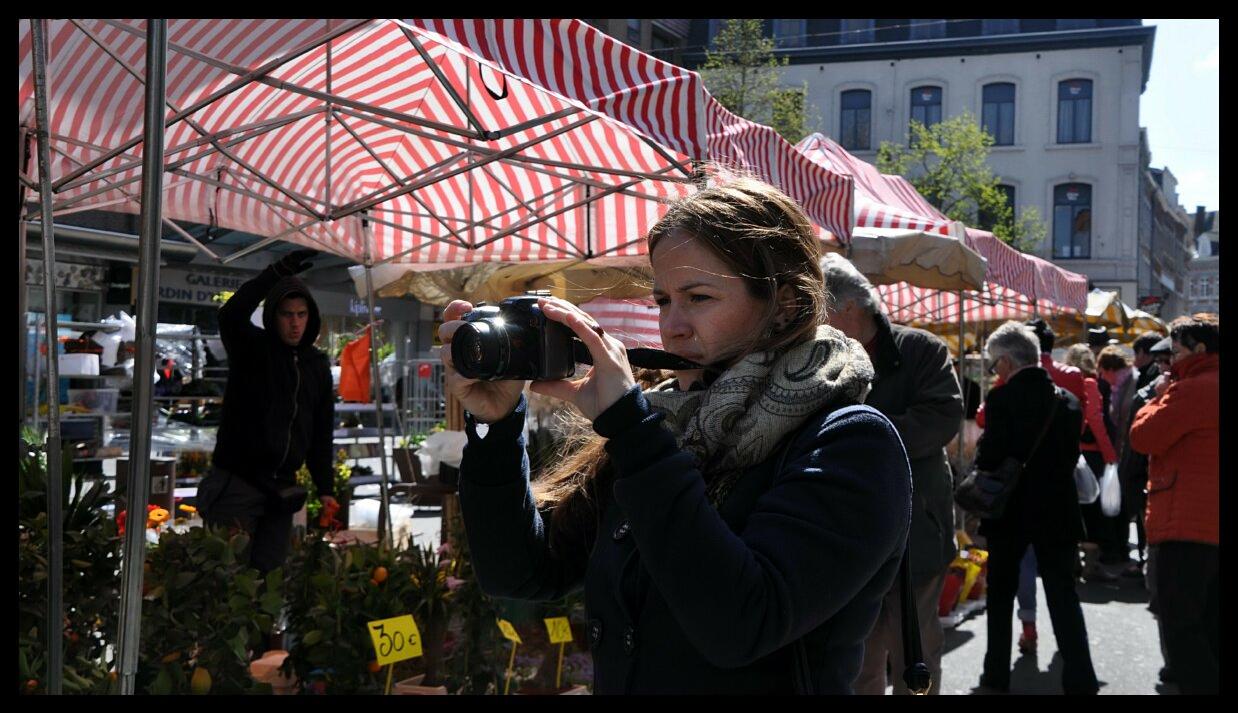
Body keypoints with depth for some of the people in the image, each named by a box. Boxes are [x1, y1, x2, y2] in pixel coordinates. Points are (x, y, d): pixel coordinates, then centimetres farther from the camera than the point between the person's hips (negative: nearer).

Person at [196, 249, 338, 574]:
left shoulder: (317, 365, 13)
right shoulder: (252, 349, -3)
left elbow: (321, 433, 16)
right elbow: (231, 315, -26)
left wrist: (325, 488, 9)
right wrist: (279, 271, -34)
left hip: (281, 488, 5)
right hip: (235, 483, -5)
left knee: (270, 571, 4)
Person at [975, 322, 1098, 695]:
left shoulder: (1003, 398, -14)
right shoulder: (1067, 400, 2)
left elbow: (989, 457, -15)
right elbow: (1072, 454, 9)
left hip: (1010, 511, -4)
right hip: (1057, 510, 4)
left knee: (1001, 593, 11)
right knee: (1063, 595, 6)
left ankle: (997, 674, 17)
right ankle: (1079, 678, 1)